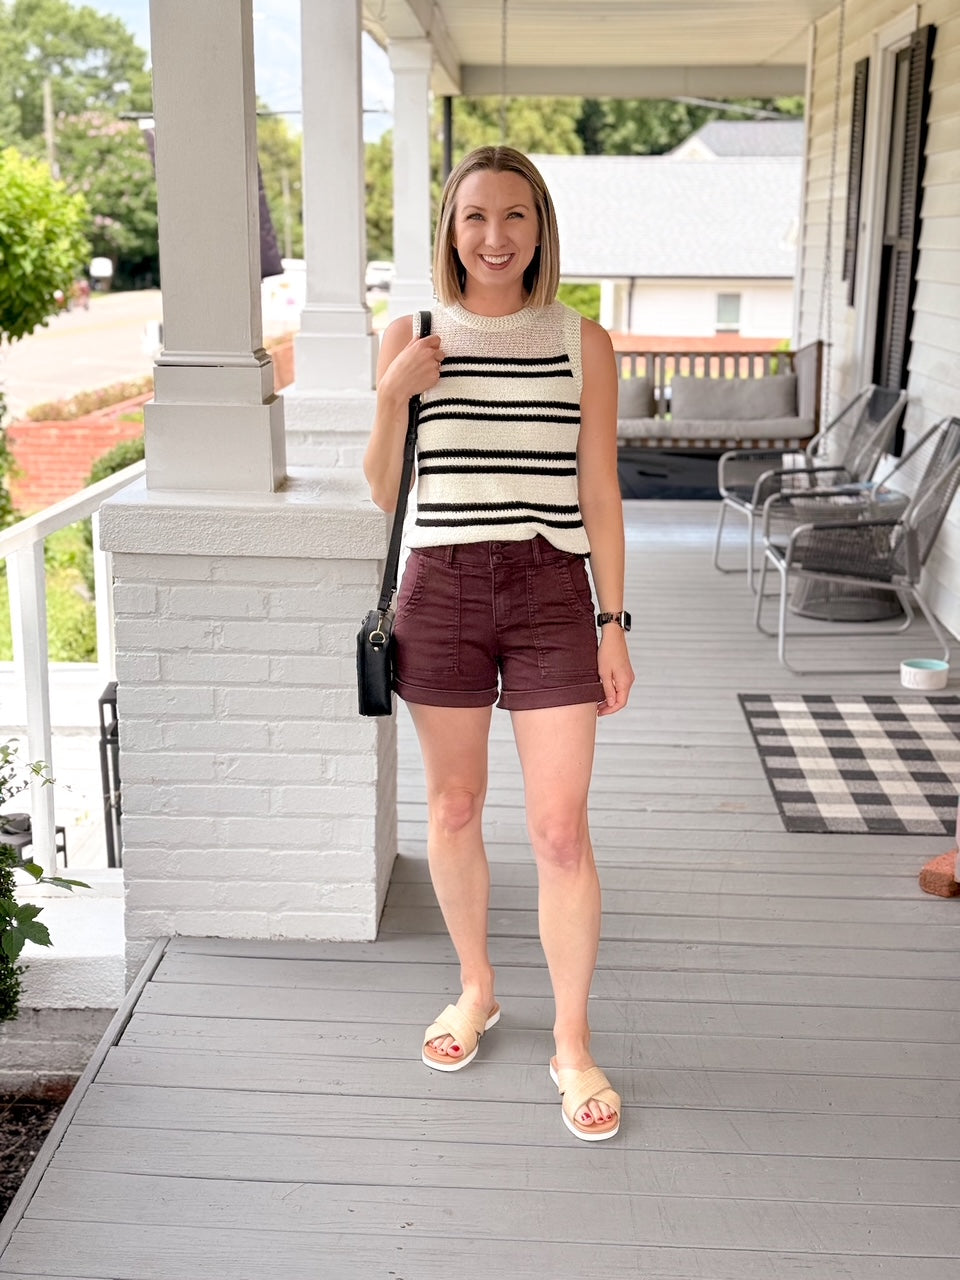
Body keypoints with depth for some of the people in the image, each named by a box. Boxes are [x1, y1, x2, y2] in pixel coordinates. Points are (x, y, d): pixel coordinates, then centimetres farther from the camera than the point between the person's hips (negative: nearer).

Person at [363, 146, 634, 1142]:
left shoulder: (581, 342, 1)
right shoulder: (413, 337, 3)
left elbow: (599, 491, 2)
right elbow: (383, 494, 5)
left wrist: (613, 626, 0)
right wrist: (393, 395, -12)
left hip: (551, 594, -1)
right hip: (441, 590, 2)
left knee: (560, 830, -1)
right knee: (452, 809, 14)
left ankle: (572, 1043, 15)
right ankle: (476, 987, 37)